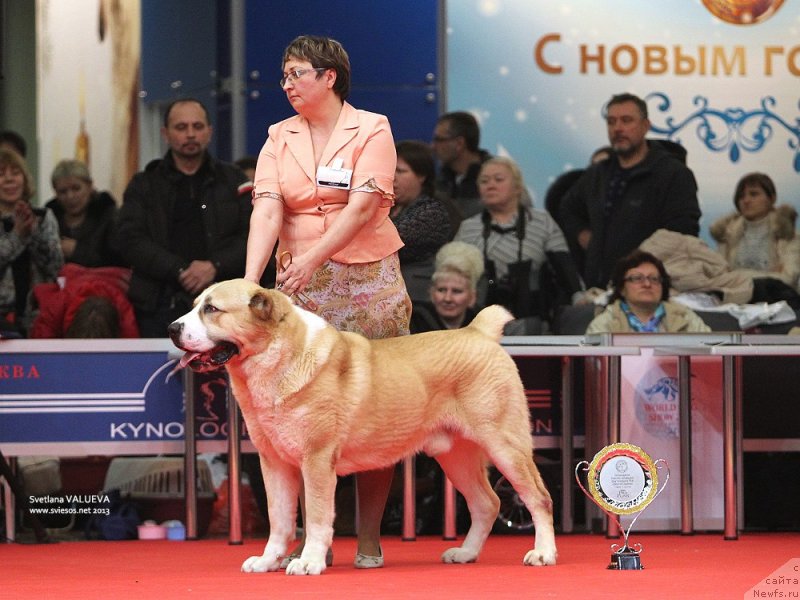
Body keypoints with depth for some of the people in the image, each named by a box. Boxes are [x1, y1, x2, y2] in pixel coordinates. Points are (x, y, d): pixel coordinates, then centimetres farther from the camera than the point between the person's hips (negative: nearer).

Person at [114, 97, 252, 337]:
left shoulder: (233, 181, 15)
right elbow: (129, 240, 0)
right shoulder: (144, 186, 13)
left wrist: (215, 266, -11)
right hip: (161, 306, 0)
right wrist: (180, 271, -12)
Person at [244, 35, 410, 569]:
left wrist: (313, 257, -25)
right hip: (300, 285, 3)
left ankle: (370, 538, 4)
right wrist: (250, 280, -19)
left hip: (368, 282, -3)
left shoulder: (372, 129, -2)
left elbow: (362, 205, -13)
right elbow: (268, 209, -4)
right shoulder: (280, 138, 9)